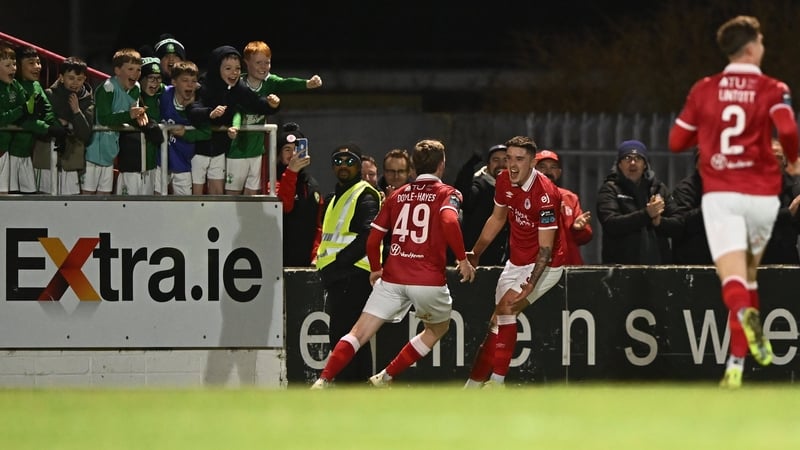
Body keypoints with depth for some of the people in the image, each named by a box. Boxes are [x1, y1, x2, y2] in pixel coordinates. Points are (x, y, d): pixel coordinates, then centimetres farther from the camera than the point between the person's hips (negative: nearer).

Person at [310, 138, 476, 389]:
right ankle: (386, 378, 17)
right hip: (429, 280, -3)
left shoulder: (397, 196, 15)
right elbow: (449, 220, -20)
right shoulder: (447, 194, 3)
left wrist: (375, 270, 28)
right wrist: (463, 259, -13)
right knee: (438, 329, 24)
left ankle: (323, 381, -15)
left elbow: (373, 238, 12)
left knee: (359, 333, 2)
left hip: (393, 277, 3)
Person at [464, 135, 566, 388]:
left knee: (505, 311, -22)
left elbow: (546, 248, -26)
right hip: (516, 261, 8)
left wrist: (531, 283, -36)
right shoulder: (504, 182, -5)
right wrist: (475, 254, 17)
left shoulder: (544, 193, -26)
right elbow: (497, 218, 16)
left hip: (544, 265, -8)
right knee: (498, 322, 9)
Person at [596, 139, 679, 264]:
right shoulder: (610, 189, 4)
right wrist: (647, 214, -18)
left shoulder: (659, 188, 15)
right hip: (622, 263, -3)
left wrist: (659, 222, -12)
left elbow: (677, 223, 10)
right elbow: (610, 223, -12)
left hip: (657, 262, 3)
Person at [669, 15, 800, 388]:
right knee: (748, 271, 20)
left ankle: (744, 313, -47)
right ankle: (737, 361, 14)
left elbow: (676, 141, 11)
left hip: (719, 193, 0)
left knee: (733, 278, -11)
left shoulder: (704, 90, 7)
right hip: (761, 194, 0)